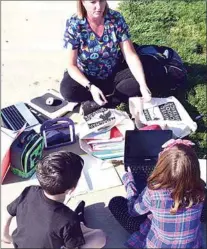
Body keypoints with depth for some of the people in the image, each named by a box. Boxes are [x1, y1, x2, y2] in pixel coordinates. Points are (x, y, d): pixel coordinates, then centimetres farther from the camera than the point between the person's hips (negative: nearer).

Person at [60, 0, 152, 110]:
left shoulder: (116, 18, -14)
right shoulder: (74, 24, -19)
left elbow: (131, 55, -15)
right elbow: (71, 65, -20)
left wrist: (143, 84, -29)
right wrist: (90, 87, -37)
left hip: (114, 73, 1)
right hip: (86, 75, -1)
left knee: (137, 82, -24)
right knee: (67, 90, -31)